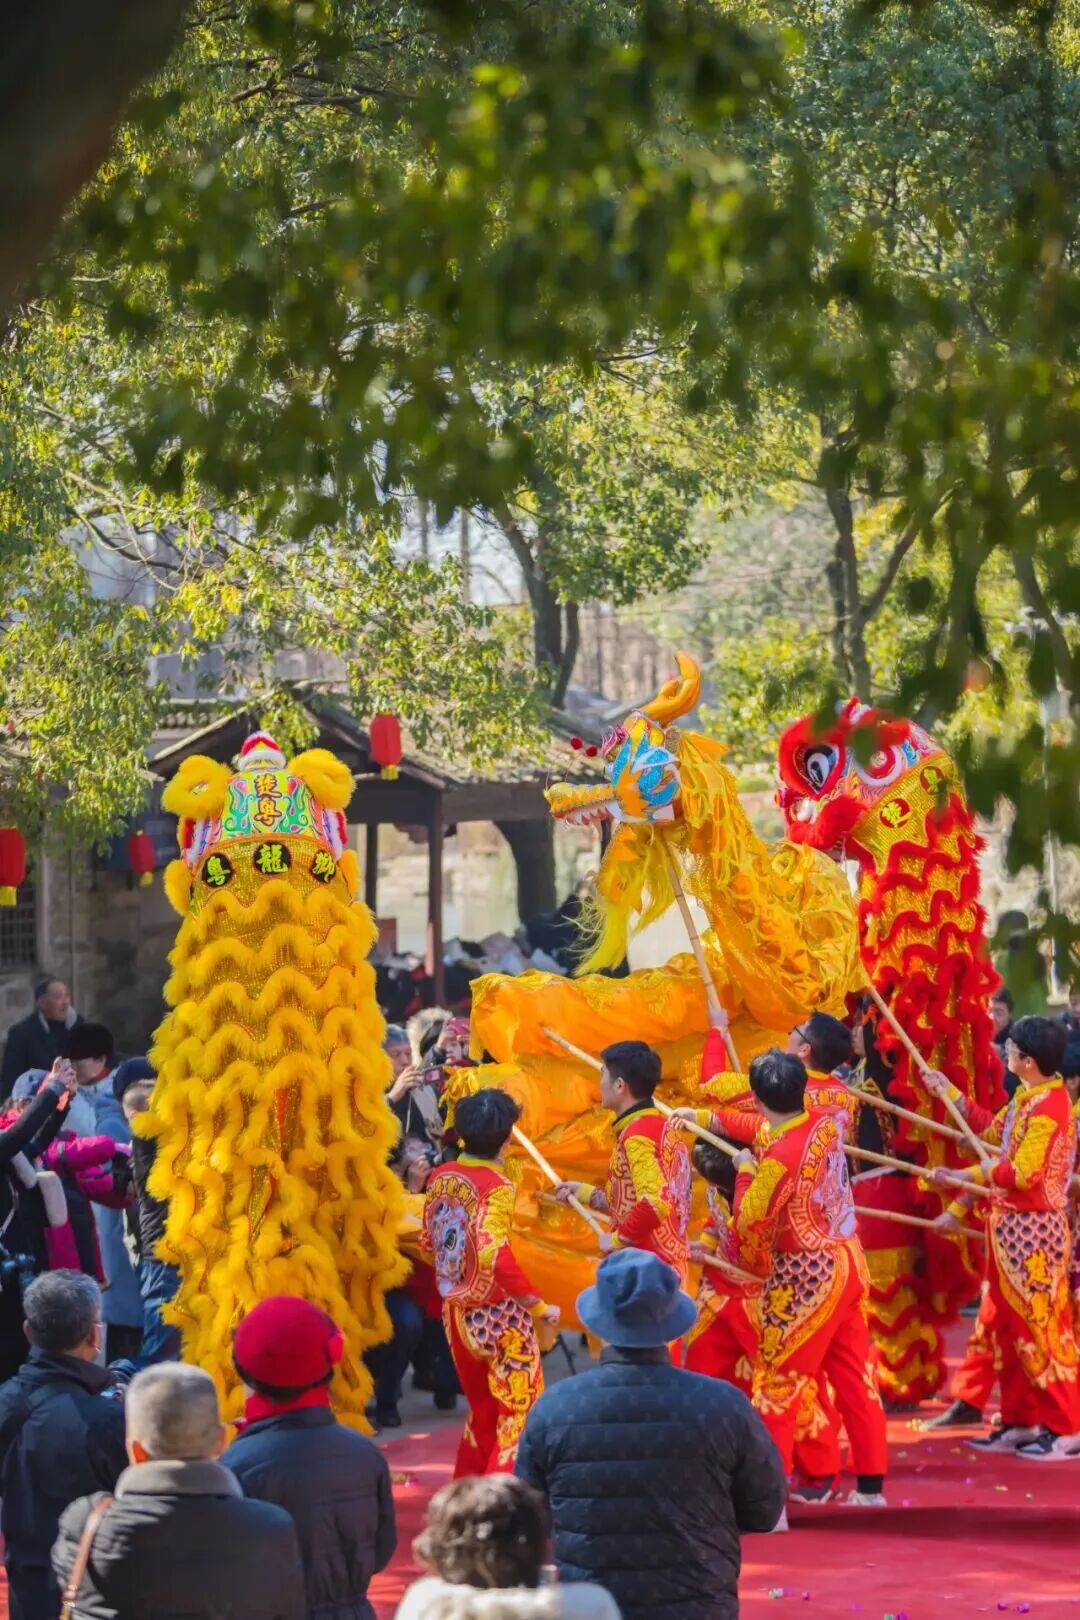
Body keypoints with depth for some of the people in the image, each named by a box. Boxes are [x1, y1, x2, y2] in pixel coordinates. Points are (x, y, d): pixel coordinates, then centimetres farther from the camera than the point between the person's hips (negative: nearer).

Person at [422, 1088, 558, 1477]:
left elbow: (429, 1242, 13)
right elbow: (496, 1255, -31)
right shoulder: (496, 1186, -19)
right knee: (520, 1409, 5)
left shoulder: (441, 1177, 2)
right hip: (498, 1314, -7)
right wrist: (538, 1306, -25)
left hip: (455, 1311, 7)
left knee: (481, 1409, 21)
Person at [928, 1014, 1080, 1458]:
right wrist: (951, 1095, 27)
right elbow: (993, 1132, 25)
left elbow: (1026, 1172, -29)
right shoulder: (1025, 1098, 9)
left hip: (1034, 1230, -10)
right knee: (1007, 1326, 13)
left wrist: (969, 1177, -29)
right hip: (1010, 1226, 10)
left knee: (1040, 1327, -5)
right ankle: (1021, 1421, 20)